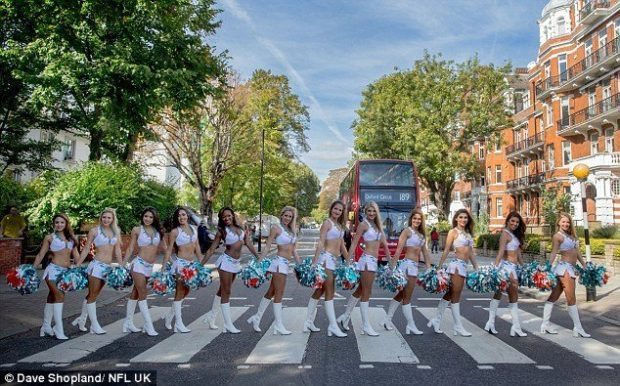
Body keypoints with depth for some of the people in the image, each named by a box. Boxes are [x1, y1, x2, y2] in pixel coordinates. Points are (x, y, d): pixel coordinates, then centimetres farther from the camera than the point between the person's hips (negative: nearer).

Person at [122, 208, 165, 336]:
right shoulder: (137, 230, -1)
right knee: (143, 294, -5)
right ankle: (148, 325, -2)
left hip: (150, 266, 4)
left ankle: (128, 323, 25)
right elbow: (130, 249, 4)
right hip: (139, 264, -4)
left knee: (135, 293, 15)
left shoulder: (158, 231, 6)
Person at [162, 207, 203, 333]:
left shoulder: (194, 228, 10)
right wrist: (164, 267, -7)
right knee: (180, 292, -1)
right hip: (181, 263, -6)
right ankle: (179, 324, 7)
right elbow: (169, 250, -4)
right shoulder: (175, 232, -5)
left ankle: (169, 316, 29)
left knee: (186, 292, 12)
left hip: (191, 263, 6)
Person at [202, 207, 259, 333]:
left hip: (236, 263, 5)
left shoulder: (240, 228, 7)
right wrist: (201, 264, -4)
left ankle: (212, 315, 34)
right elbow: (211, 249, -2)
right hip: (226, 261, -5)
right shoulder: (222, 231, -4)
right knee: (226, 292, 0)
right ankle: (228, 324, 4)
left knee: (222, 290, 17)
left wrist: (259, 257, 3)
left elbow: (249, 244, 7)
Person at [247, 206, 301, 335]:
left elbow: (293, 249, 18)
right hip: (279, 262, -7)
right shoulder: (276, 228, -5)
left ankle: (257, 318, 27)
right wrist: (259, 262, -11)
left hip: (286, 263, 7)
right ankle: (278, 325, 5)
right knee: (279, 294, -3)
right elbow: (267, 247, -7)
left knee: (271, 292, 14)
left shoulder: (292, 230, 16)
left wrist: (300, 264, 15)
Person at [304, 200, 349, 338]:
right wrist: (314, 261, -20)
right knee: (330, 293, -6)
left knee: (320, 291, 12)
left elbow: (342, 246, 22)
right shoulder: (327, 223, -6)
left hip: (334, 260, 8)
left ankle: (309, 322, 21)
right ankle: (333, 326, -3)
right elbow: (320, 243, -14)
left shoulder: (340, 225, 18)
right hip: (326, 258, -8)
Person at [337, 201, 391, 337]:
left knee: (360, 290, 15)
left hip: (374, 260, 8)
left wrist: (390, 259, 15)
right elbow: (354, 244, -8)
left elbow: (384, 243, 18)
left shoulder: (377, 225, 16)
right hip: (367, 259, -8)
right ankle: (366, 326, 4)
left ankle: (345, 316, 27)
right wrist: (349, 261, -13)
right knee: (366, 293, -3)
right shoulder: (364, 224, -5)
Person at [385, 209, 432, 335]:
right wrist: (392, 266, -18)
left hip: (415, 266, 8)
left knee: (401, 294, 13)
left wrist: (429, 268, 12)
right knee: (407, 297, -1)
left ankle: (388, 320, 22)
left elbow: (425, 252, 18)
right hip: (408, 264, -8)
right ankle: (411, 325, 5)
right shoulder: (407, 231, -5)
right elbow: (398, 250, -12)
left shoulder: (421, 234, 18)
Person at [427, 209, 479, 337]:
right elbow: (446, 251, -6)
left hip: (464, 266, 8)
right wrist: (439, 266, -9)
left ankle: (436, 320, 21)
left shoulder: (468, 233, 18)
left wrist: (477, 268, 18)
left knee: (450, 294, 12)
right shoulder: (453, 232, -3)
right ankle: (458, 327, 4)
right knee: (455, 296, -1)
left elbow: (471, 253, 20)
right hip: (457, 264, -8)